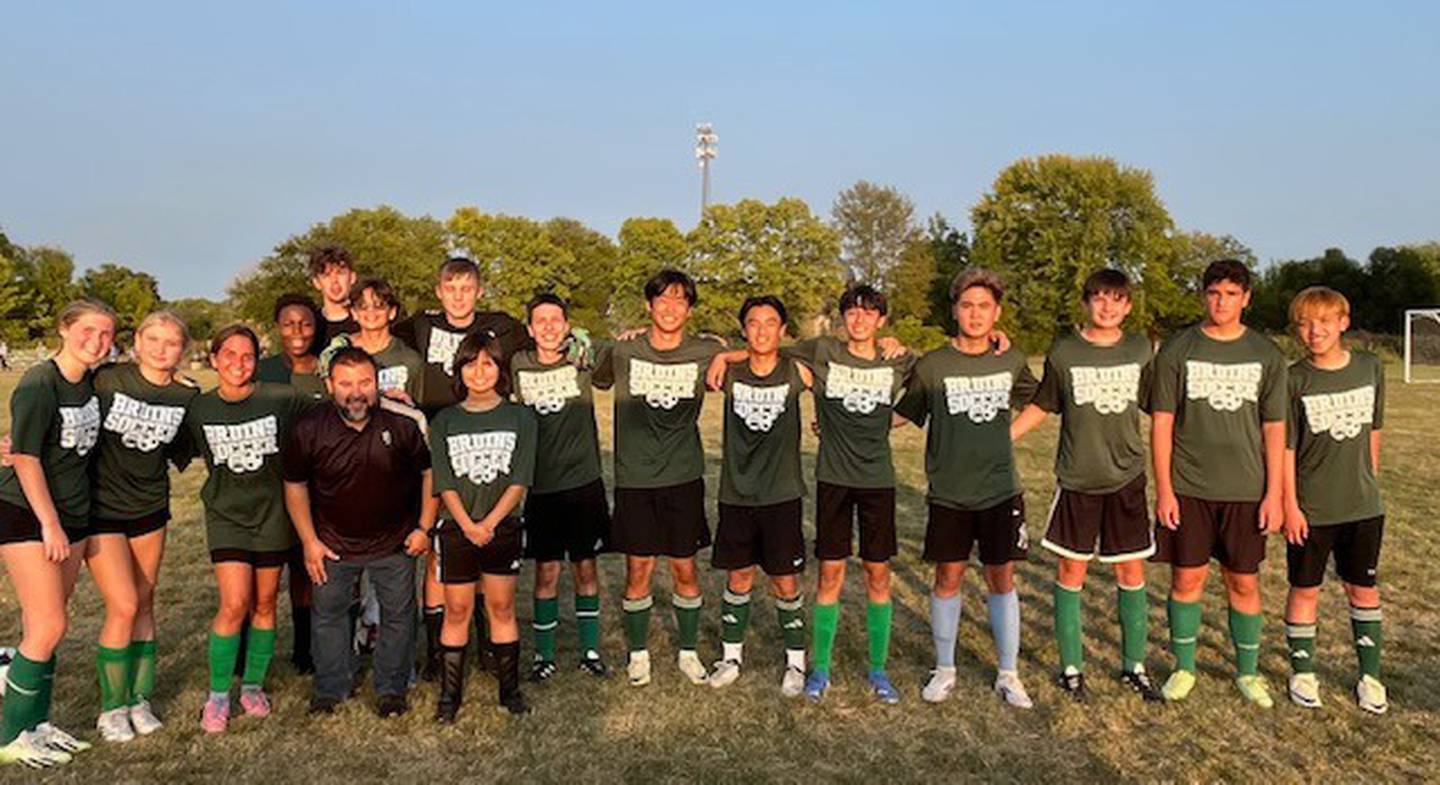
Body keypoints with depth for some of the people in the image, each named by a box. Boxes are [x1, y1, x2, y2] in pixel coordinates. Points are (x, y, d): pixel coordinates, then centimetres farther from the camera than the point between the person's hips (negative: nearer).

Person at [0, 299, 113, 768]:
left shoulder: (91, 383, 3)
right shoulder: (38, 386, -17)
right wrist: (49, 525, -18)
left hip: (74, 514, 7)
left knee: (43, 623, 13)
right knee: (49, 625, -7)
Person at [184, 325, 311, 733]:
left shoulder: (282, 399, -9)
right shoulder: (199, 408, -3)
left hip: (272, 512, 0)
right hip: (226, 513, 0)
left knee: (265, 604, 9)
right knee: (234, 604, -10)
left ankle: (253, 685, 27)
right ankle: (218, 695, 8)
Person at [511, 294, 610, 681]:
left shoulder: (581, 361, -3)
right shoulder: (517, 367, -2)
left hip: (584, 482, 0)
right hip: (541, 486, 0)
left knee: (585, 568, 10)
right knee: (546, 572, 7)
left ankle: (591, 649, 24)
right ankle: (544, 654, 22)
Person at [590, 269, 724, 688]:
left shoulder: (706, 353, -2)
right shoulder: (622, 352, -2)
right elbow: (592, 378, 13)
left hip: (684, 478, 0)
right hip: (634, 480, 0)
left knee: (685, 568, 8)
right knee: (638, 570, 6)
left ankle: (688, 652, 27)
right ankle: (638, 653, 26)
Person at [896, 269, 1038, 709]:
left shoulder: (1011, 362, 3)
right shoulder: (931, 367, -5)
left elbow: (1036, 401, 23)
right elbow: (902, 415, 4)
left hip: (1000, 491, 2)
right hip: (949, 494, -1)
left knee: (1002, 579, 8)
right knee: (948, 579, 7)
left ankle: (1008, 674, 23)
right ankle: (944, 670, 24)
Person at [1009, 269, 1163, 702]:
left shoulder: (1140, 350, 2)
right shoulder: (1063, 352, -3)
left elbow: (1158, 407, 11)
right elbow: (1040, 407, 6)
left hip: (1127, 478, 2)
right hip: (1078, 480, -2)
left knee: (1132, 572, 8)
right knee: (1071, 572, 5)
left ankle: (1134, 665, 25)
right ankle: (1071, 667, 19)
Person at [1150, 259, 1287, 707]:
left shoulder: (1266, 355, 3)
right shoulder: (1177, 350, -1)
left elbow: (1275, 430, 5)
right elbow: (1161, 423, -1)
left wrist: (1274, 493, 0)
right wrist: (1163, 489, -6)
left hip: (1245, 491, 1)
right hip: (1187, 489, -1)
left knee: (1244, 582, 8)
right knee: (1186, 578, 5)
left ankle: (1248, 671, 26)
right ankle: (1184, 667, 22)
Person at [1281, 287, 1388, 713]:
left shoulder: (1370, 368, 0)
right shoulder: (1293, 380, -10)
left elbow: (1372, 432, 11)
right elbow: (1285, 447, -8)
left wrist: (1369, 482, 13)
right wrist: (1290, 505, -10)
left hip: (1362, 505, 3)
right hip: (1311, 509, -3)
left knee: (1364, 589, 13)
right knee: (1305, 590, 8)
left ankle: (1370, 676, 27)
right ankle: (1303, 673, 22)